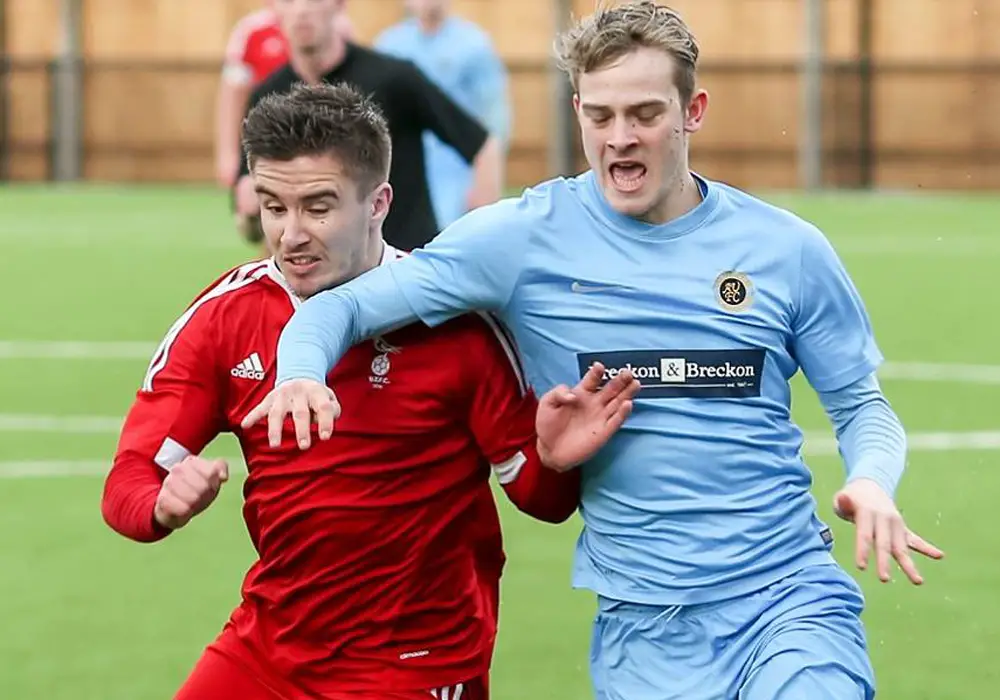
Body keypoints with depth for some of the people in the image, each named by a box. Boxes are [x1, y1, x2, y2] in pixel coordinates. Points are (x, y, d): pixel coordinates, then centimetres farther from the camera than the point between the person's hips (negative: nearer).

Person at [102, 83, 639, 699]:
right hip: (264, 646, 3)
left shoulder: (454, 319, -14)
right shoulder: (226, 316, -5)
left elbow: (536, 496, -6)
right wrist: (164, 503, -28)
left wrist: (554, 463, -30)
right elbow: (128, 482, -5)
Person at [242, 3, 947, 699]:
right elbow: (342, 307, 1)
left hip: (792, 599, -1)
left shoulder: (788, 248, 4)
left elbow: (860, 405, 14)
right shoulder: (528, 236, 0)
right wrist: (301, 374, -22)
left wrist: (871, 484, -9)